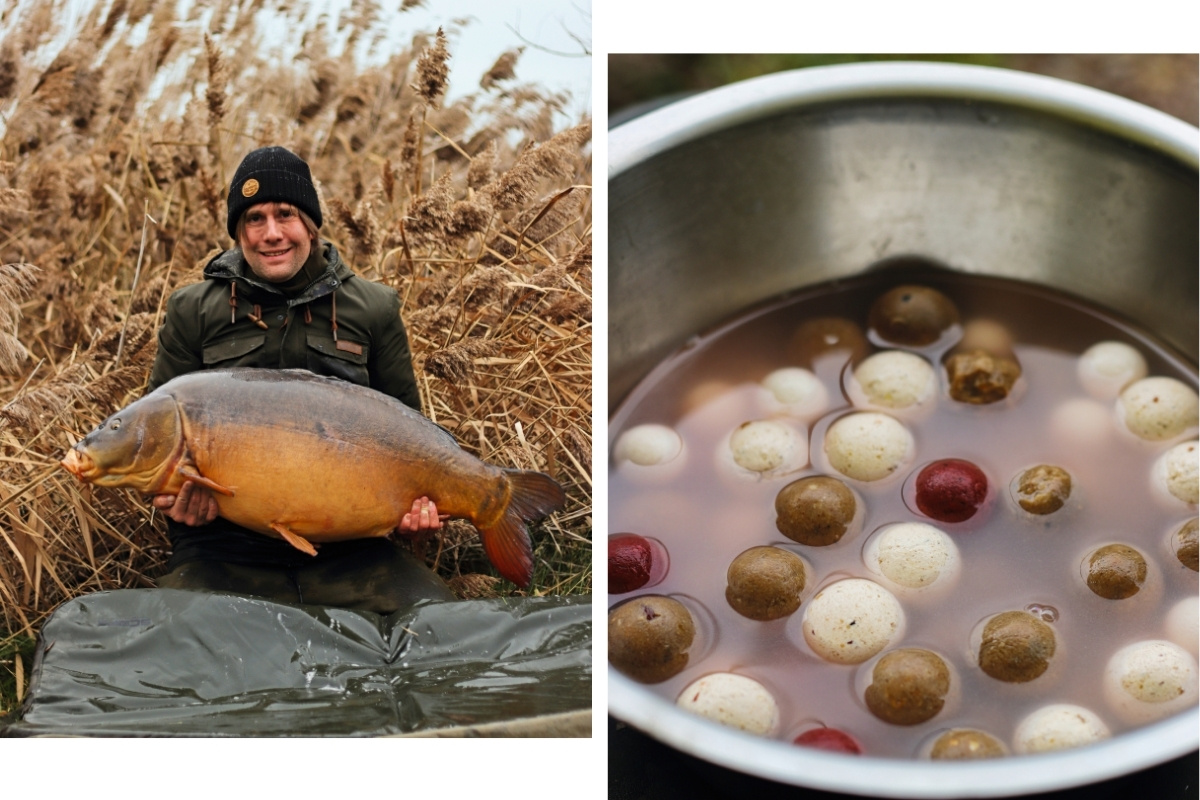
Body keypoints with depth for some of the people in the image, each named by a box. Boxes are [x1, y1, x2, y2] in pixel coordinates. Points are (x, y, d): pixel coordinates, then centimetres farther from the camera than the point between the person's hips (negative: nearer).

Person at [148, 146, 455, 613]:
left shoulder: (373, 310, 11)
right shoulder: (193, 312, 10)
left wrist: (416, 500, -4)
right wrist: (174, 491, -10)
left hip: (347, 552, 1)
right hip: (224, 548, -1)